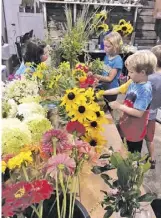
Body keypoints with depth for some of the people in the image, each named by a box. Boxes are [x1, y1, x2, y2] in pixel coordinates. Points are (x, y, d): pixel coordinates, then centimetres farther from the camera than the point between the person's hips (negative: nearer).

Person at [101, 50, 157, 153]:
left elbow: (139, 113, -28)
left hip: (135, 130, -7)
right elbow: (118, 89, 7)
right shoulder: (133, 82, -5)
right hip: (126, 125, 7)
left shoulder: (145, 90, -28)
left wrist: (120, 106, -23)